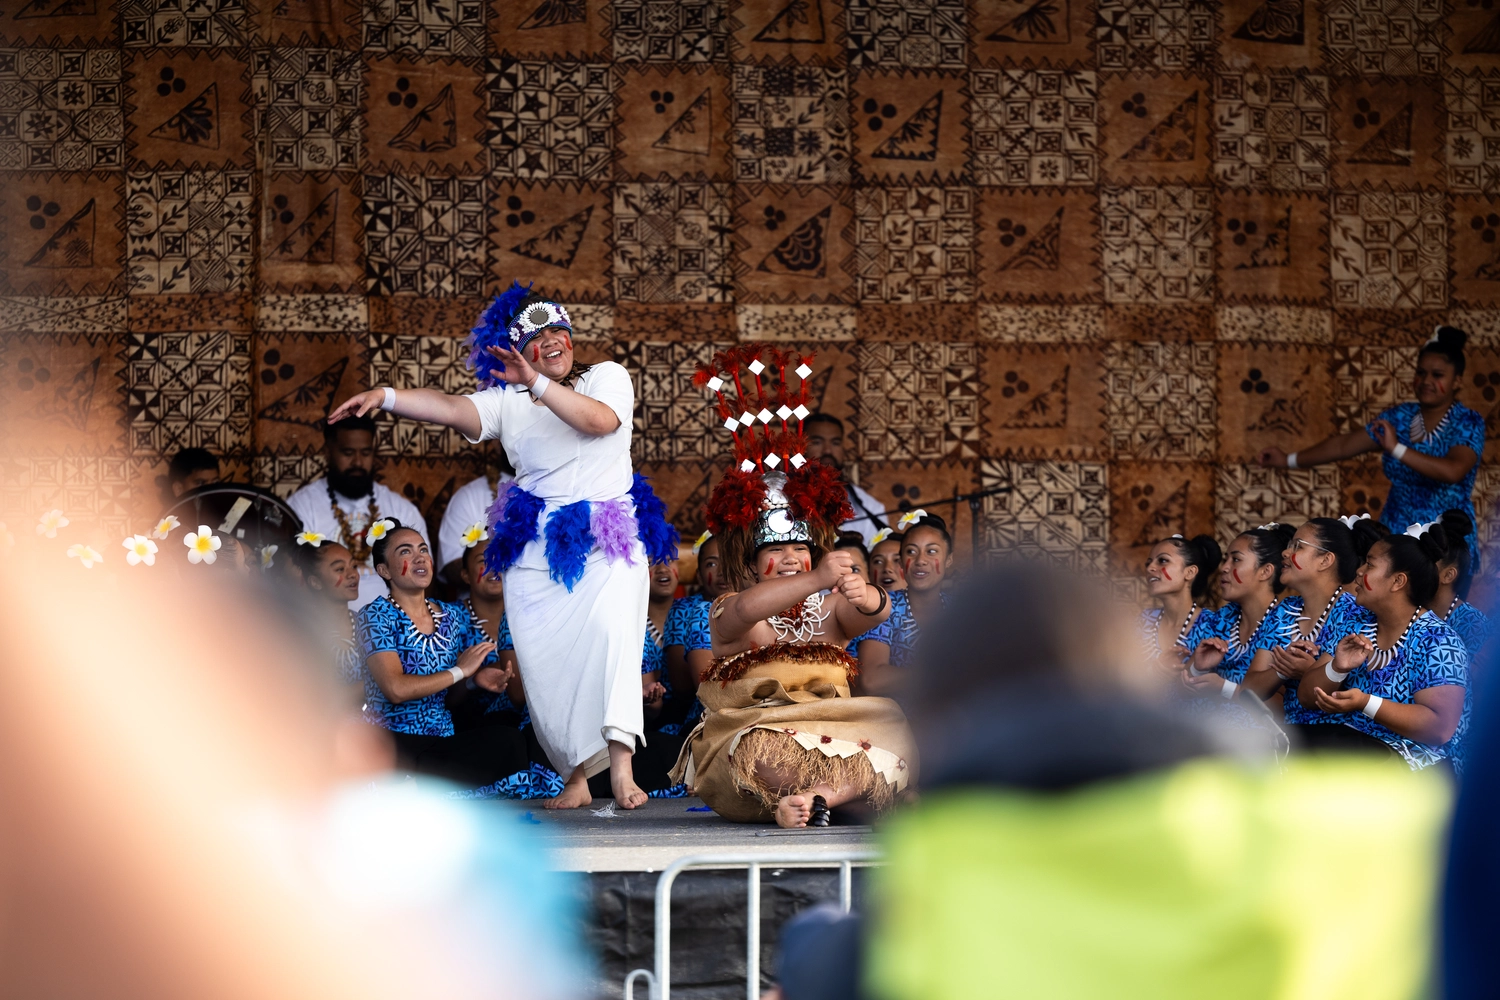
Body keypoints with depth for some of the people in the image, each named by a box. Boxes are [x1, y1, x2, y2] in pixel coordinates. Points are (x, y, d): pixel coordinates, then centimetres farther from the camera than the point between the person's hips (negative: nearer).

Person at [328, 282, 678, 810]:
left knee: (611, 629, -26)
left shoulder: (608, 376, 8)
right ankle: (577, 776, 2)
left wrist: (536, 382, -24)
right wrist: (387, 396, -19)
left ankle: (620, 766, -34)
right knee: (545, 659, -6)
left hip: (608, 539, -3)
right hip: (535, 547, 3)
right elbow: (452, 409, -2)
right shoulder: (507, 401, 14)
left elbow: (600, 419, -14)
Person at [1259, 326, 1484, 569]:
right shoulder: (1400, 416, 6)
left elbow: (1453, 471, -27)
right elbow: (1344, 444, 13)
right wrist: (1289, 460, 16)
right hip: (1395, 537, 5)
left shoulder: (1468, 423, -9)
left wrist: (1396, 449, -32)